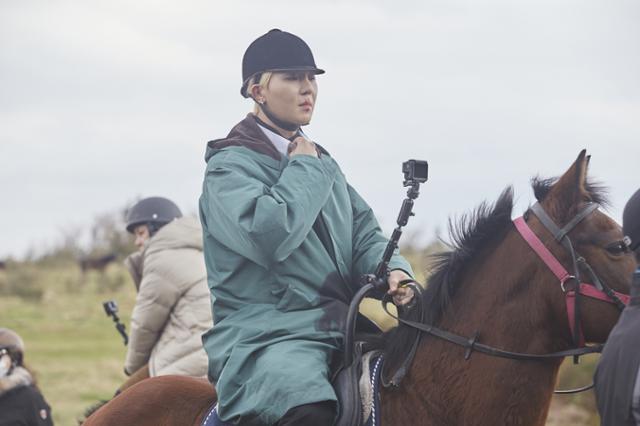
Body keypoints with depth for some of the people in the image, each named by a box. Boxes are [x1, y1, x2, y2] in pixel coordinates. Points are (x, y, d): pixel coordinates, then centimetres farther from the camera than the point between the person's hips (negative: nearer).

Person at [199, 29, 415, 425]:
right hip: (264, 336, -8)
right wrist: (305, 169, -8)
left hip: (341, 329, 8)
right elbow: (268, 235, -22)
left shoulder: (322, 161, 21)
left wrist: (393, 271, -4)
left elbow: (364, 233, 18)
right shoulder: (229, 166, -4)